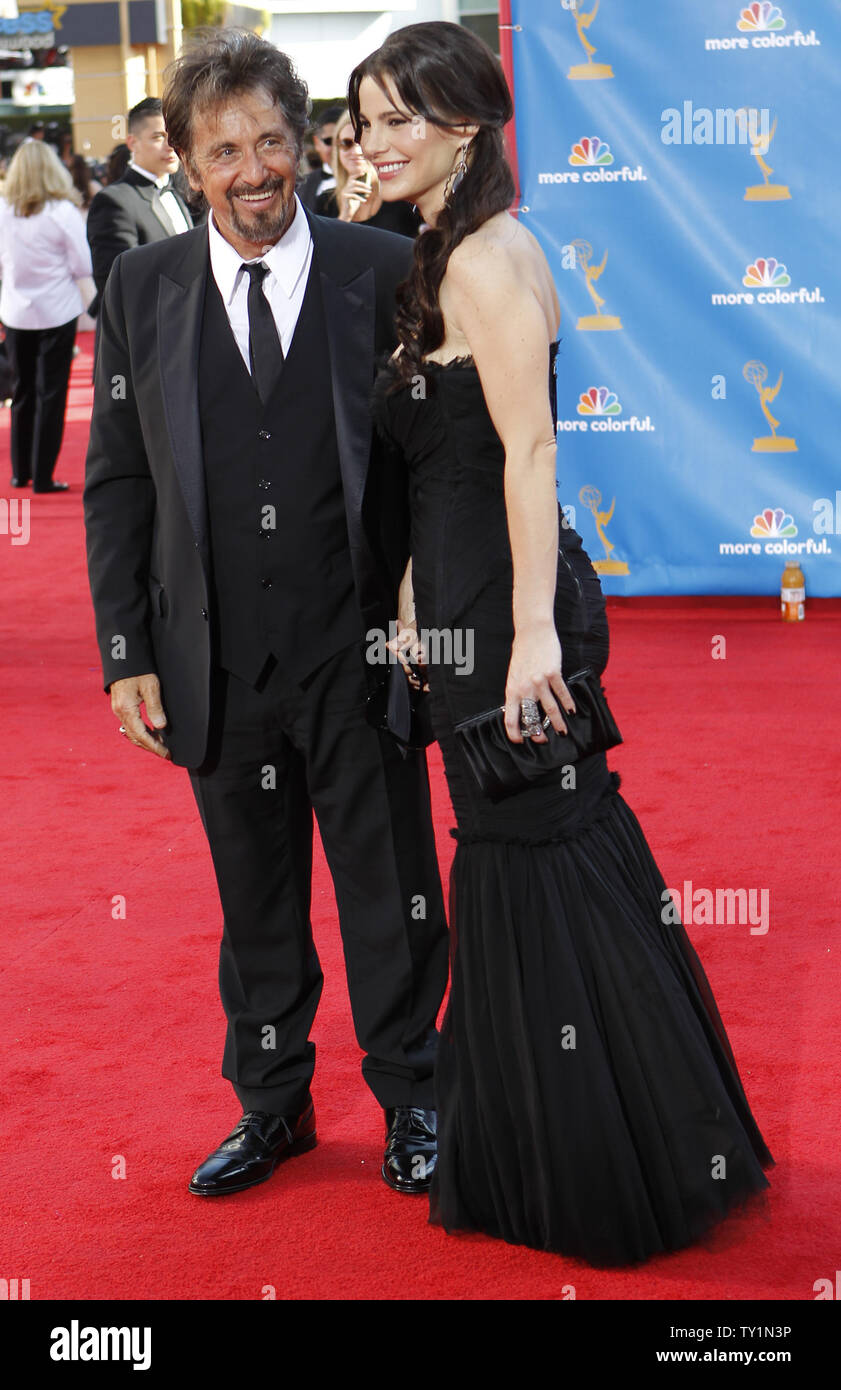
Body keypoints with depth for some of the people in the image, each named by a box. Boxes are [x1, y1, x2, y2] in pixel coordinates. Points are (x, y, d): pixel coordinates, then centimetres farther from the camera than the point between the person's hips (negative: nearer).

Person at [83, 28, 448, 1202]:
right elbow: (116, 487, 5)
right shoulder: (142, 290, 2)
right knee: (256, 903, 16)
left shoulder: (383, 272, -4)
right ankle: (272, 1106, 34)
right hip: (219, 667, 2)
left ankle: (409, 1096, 31)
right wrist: (127, 653, 1)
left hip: (359, 656, -2)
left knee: (390, 888, 11)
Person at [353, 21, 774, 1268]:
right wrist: (415, 606, 12)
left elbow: (530, 451, -21)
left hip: (513, 606, -10)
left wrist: (535, 631, -25)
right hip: (468, 603, 10)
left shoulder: (490, 256, -15)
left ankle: (604, 1179, 14)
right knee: (524, 853, 16)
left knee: (535, 862, 0)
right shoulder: (442, 260, 15)